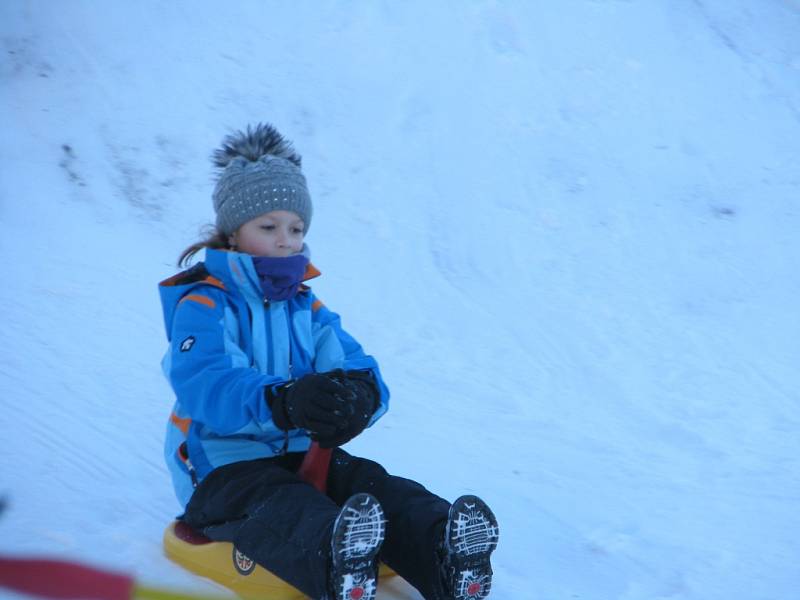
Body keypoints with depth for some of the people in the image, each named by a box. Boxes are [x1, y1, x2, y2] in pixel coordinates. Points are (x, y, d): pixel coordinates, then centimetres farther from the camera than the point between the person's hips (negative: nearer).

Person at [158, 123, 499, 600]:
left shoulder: (308, 310, 16)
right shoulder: (202, 306, -4)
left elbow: (356, 367, -1)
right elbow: (205, 386, -25)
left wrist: (361, 393, -31)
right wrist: (283, 403, -46)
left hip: (305, 457, 6)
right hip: (225, 470, -5)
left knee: (373, 484, -26)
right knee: (283, 506, -39)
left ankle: (443, 554, -56)